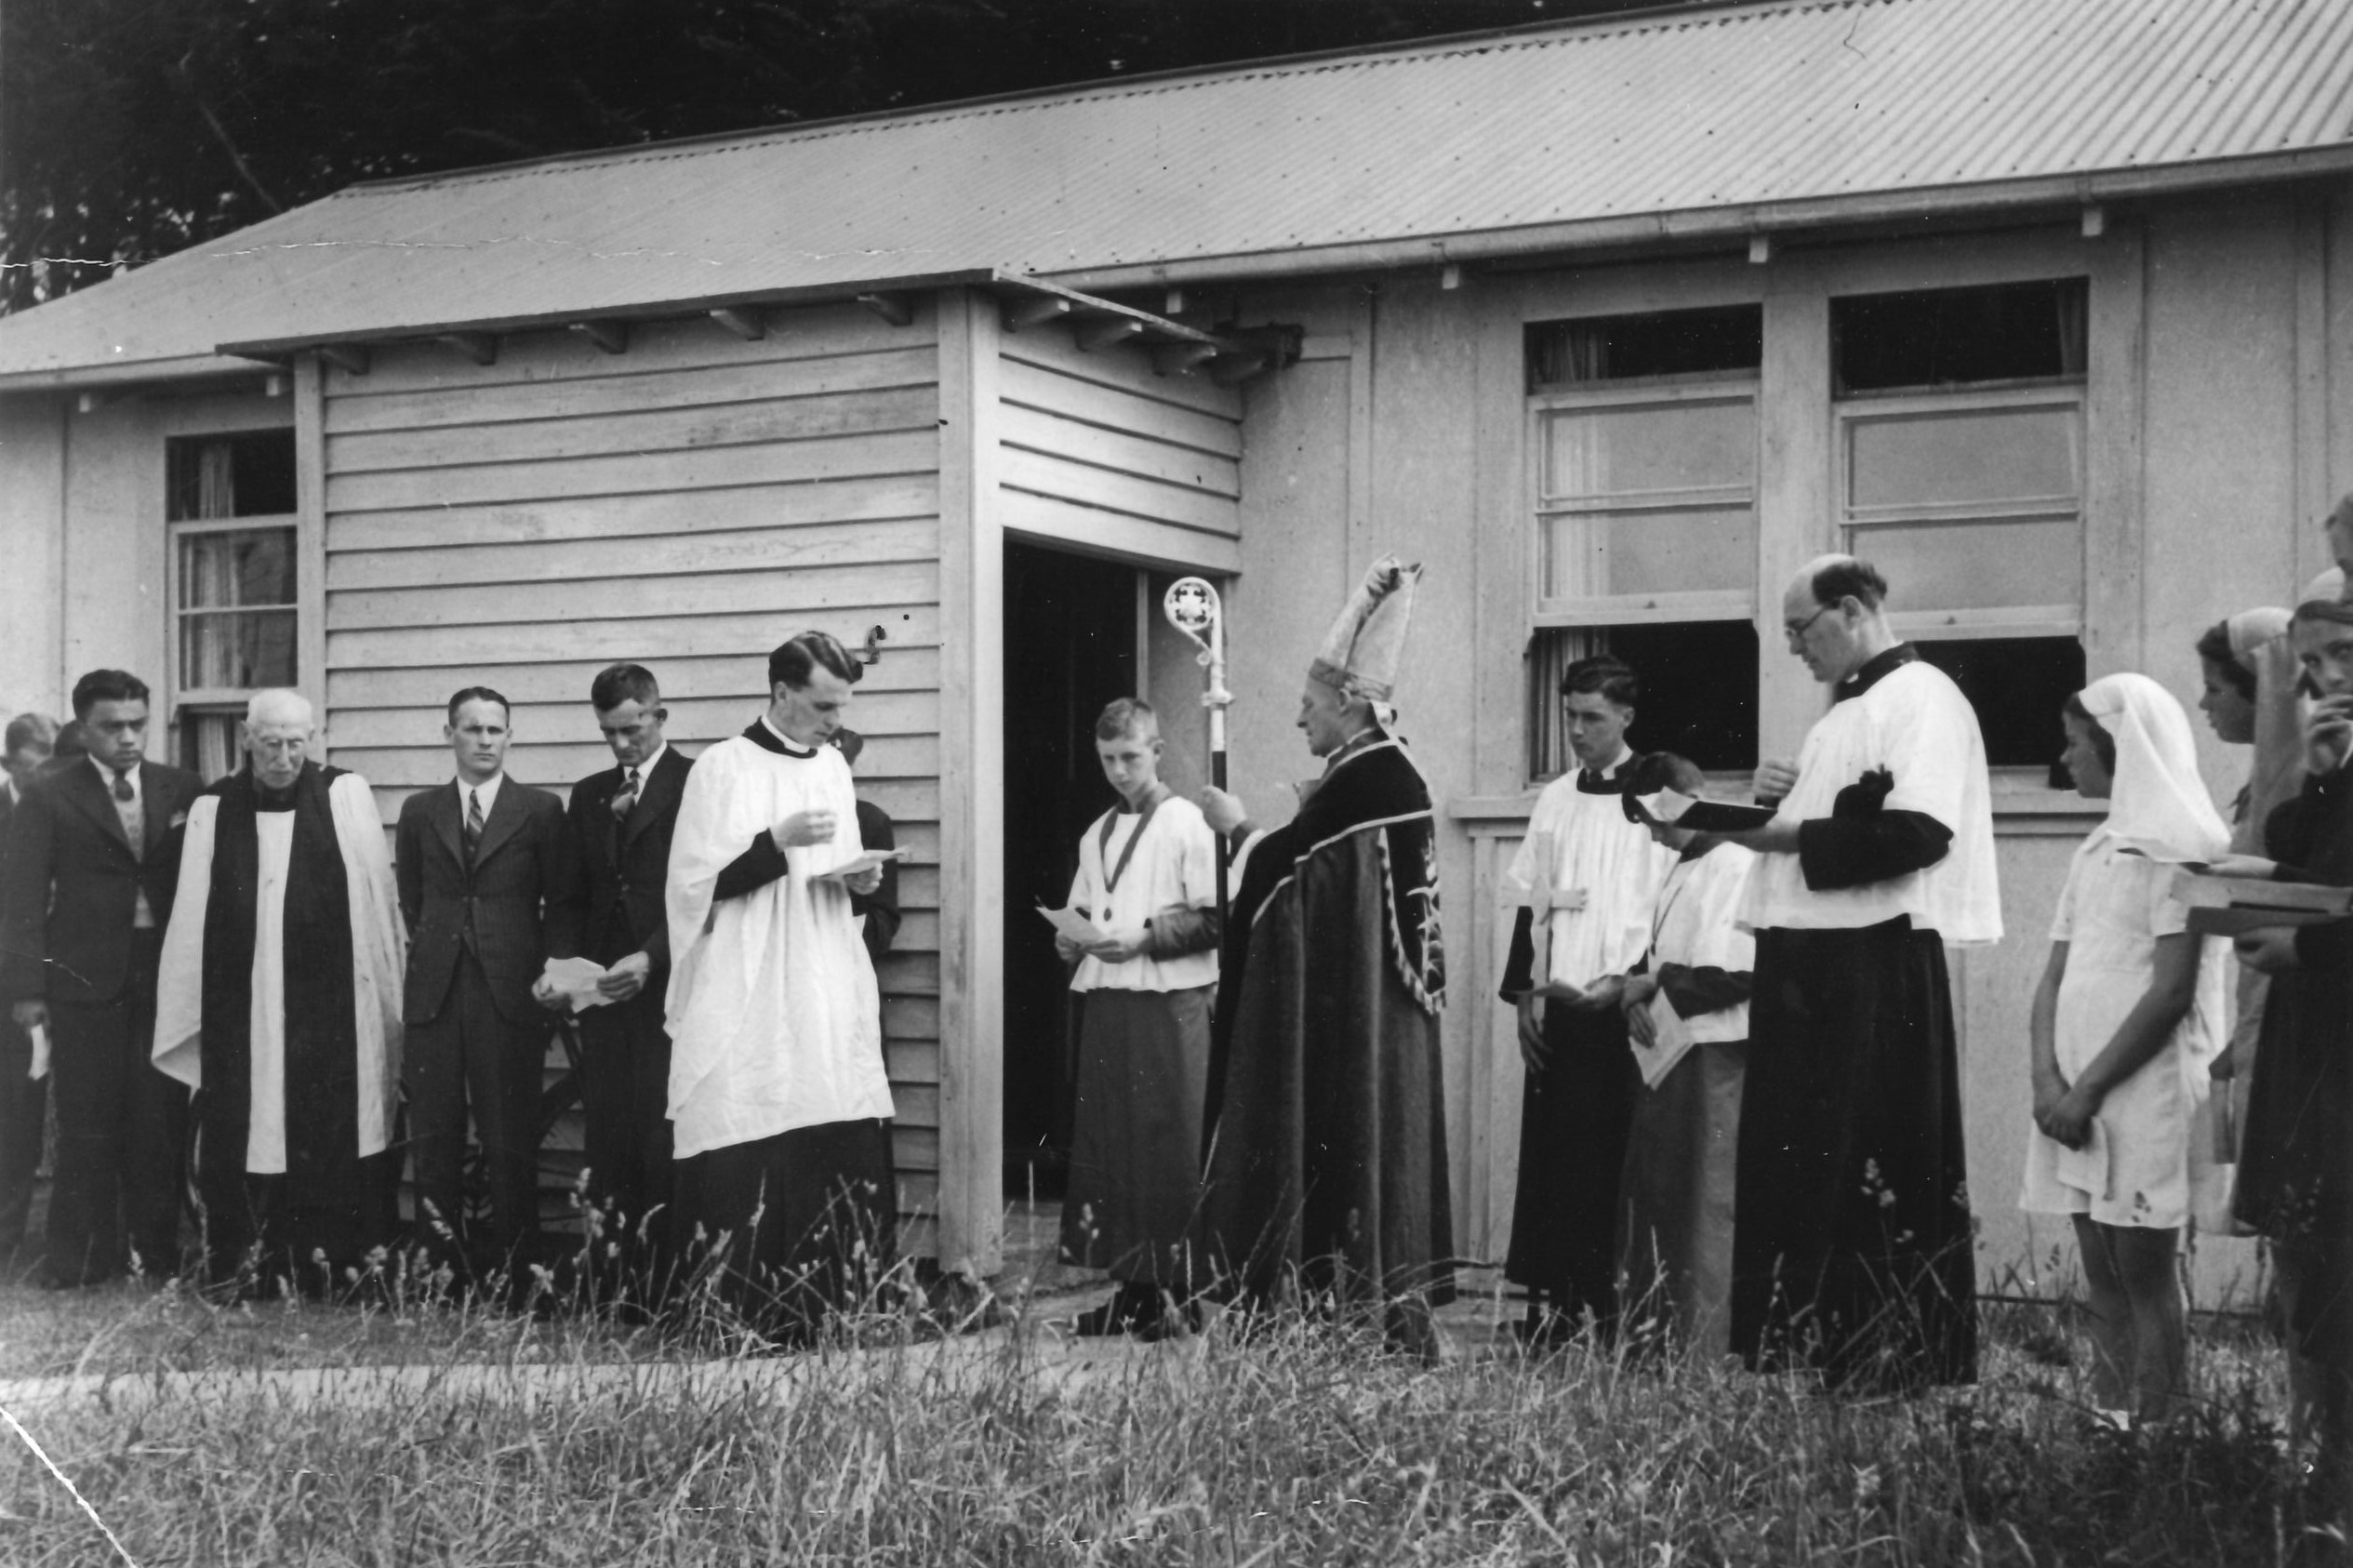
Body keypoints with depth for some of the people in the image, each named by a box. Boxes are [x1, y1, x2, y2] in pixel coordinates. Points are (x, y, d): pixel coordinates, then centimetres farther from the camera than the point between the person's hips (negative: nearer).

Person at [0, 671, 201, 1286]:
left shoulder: (182, 791, 8)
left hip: (167, 974, 2)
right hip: (85, 978, -2)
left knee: (162, 1117, 1)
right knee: (87, 1123, 1)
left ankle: (157, 1251, 11)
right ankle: (80, 1258, 10)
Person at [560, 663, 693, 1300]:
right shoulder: (589, 795, 20)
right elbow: (572, 896, 21)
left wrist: (651, 958, -19)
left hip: (667, 991, -5)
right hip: (603, 992, 5)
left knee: (661, 1147, -8)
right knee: (607, 1148, 1)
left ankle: (666, 1294, -5)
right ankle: (613, 1291, 3)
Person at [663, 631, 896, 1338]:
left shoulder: (833, 768, 14)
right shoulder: (723, 769, -4)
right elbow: (698, 885, -8)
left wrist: (859, 878, 2)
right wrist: (778, 841, -18)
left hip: (829, 996, 6)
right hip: (751, 1008, -6)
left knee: (851, 1164, -1)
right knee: (751, 1176, -8)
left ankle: (840, 1314, 6)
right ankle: (751, 1322, -1)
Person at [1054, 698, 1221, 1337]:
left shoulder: (1187, 824, -3)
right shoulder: (1096, 836, 16)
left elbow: (1214, 920, -9)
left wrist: (1146, 938, -17)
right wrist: (1073, 942, 1)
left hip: (1170, 1004, -6)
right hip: (1105, 1002, 6)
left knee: (1170, 1151, -5)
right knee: (1104, 1147, 6)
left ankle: (1173, 1292, 1)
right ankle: (1119, 1291, 14)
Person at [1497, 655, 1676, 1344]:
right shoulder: (1555, 801, 12)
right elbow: (1529, 901, 14)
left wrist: (1622, 981, -11)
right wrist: (1525, 992, 7)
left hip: (1623, 1005, -4)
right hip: (1559, 1005, 4)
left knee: (1616, 1153, -3)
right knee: (1550, 1151, 2)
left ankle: (1606, 1301, 3)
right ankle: (1550, 1299, 7)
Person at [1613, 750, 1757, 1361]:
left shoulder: (1737, 867, -13)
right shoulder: (1681, 870, 17)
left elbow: (1730, 974, -20)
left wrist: (1654, 983, -10)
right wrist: (1638, 997, 2)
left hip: (1712, 1058, -9)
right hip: (1665, 1054, 10)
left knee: (1706, 1204, -5)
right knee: (1649, 1198, 12)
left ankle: (1701, 1347, -2)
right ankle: (1650, 1331, 19)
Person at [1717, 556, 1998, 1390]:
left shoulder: (1921, 697, -8)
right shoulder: (1847, 710, 21)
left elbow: (1918, 829, -21)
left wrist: (1789, 835, -16)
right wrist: (1781, 797, 8)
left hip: (1878, 965, -10)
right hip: (1809, 961, 10)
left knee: (1873, 1174, -6)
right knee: (1795, 1162, 9)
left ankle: (1896, 1367, 1)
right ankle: (1808, 1350, 16)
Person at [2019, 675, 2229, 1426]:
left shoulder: (2181, 848, -6)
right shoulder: (2096, 851, 17)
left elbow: (2172, 991, -13)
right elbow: (2055, 977, 12)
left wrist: (2089, 1089, -14)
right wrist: (2047, 1079, -4)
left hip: (2145, 1092, -7)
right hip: (2078, 1100, 7)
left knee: (2144, 1276, -6)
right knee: (2105, 1281, 8)